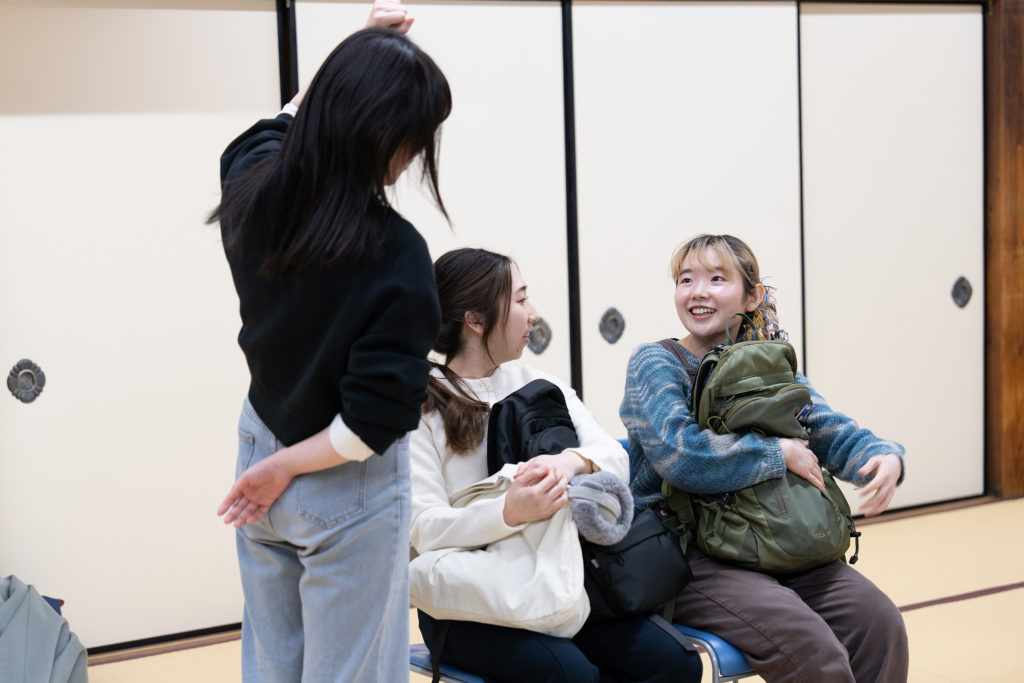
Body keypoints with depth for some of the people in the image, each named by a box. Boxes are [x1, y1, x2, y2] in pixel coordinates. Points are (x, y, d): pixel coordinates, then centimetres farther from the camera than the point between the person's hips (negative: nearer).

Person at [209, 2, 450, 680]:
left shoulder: (253, 191, -9)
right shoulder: (395, 253, -26)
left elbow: (283, 123, 18)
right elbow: (376, 418, -25)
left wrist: (358, 56, 14)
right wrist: (287, 468, -10)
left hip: (261, 452, 7)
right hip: (347, 496, -6)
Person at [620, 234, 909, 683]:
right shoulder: (654, 364, -5)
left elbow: (834, 435, 10)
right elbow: (682, 455, -21)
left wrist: (885, 457, -13)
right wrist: (780, 453, -15)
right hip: (683, 555, -6)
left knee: (879, 622, -15)